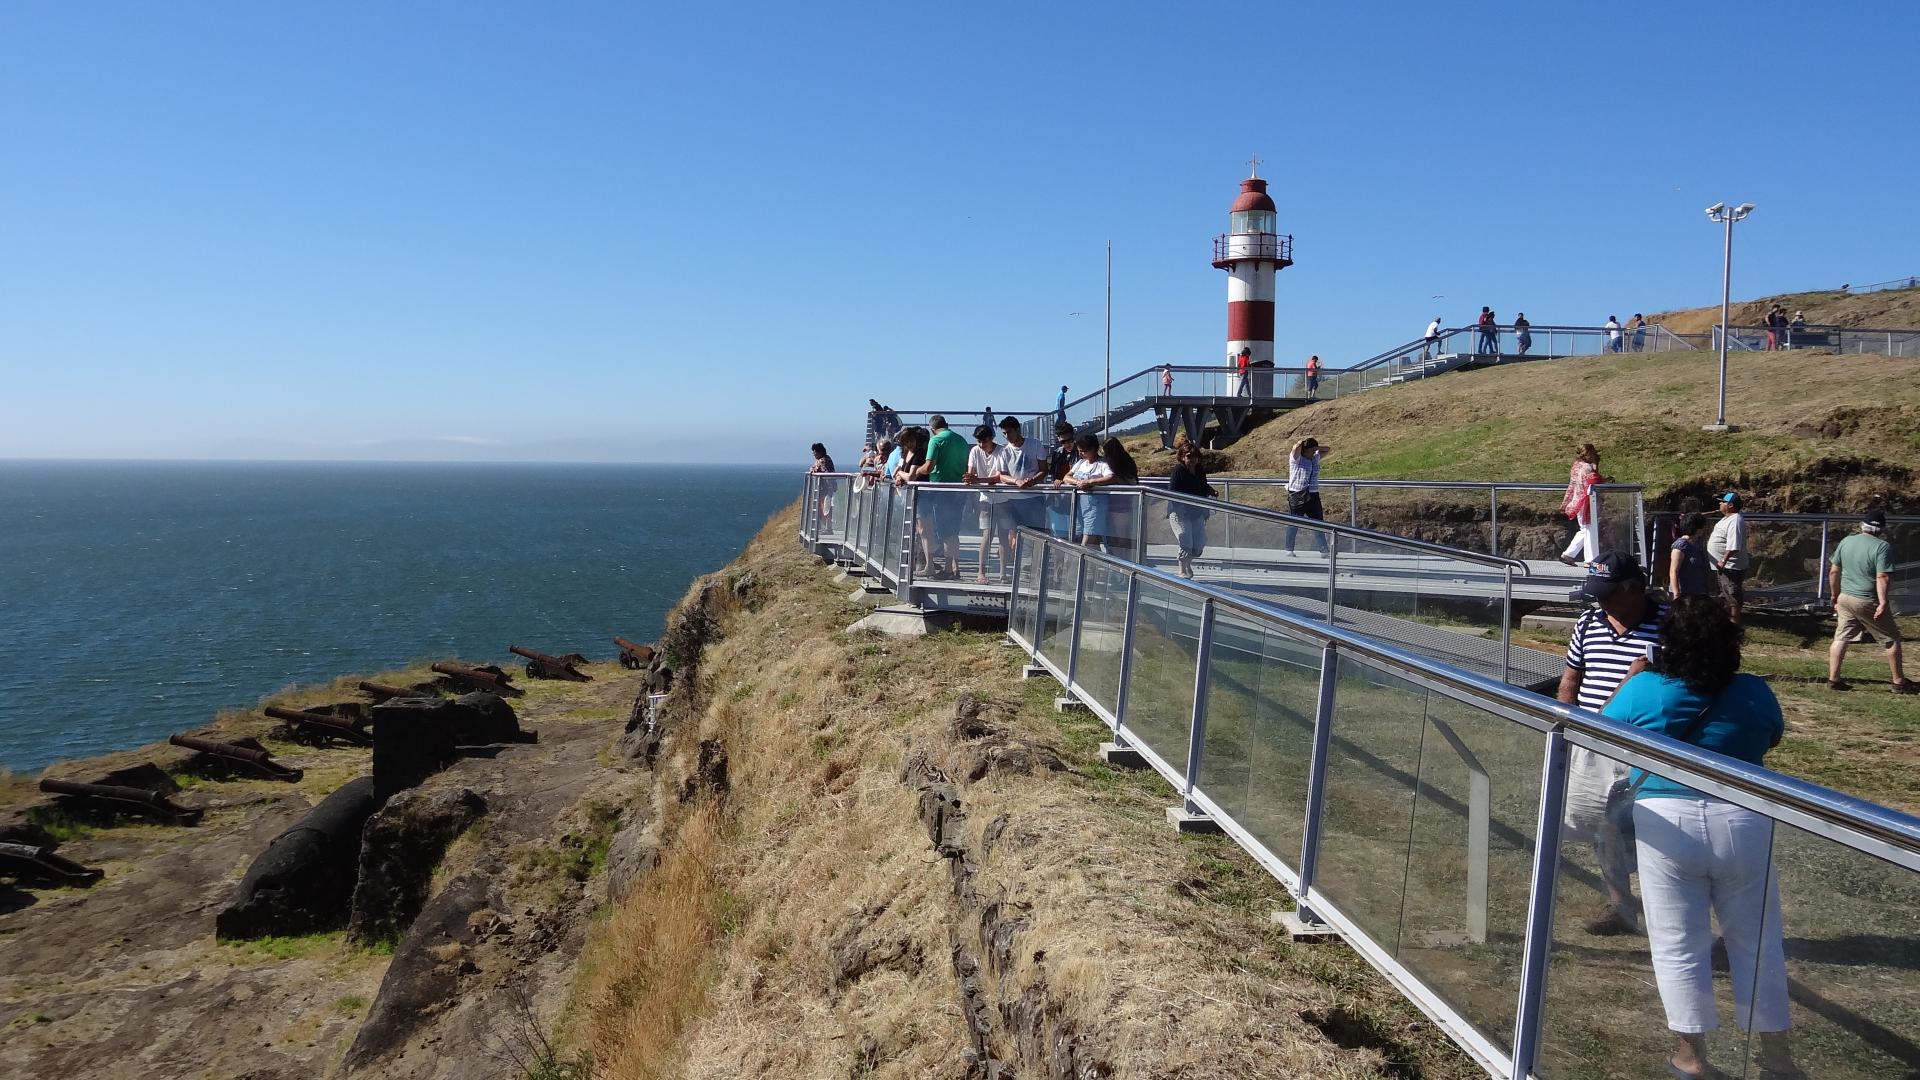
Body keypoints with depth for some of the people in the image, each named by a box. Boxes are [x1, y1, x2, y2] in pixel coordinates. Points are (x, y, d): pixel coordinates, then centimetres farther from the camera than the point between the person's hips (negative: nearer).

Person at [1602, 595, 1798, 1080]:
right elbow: (1772, 738, 16)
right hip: (1743, 825, 2)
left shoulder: (1644, 690, -11)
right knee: (1757, 943, 16)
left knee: (1678, 946, 9)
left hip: (1667, 826, -2)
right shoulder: (1754, 693, -5)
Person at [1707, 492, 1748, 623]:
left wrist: (1723, 561, -31)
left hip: (1731, 566, -11)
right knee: (1726, 594, 20)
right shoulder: (1727, 519, 12)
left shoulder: (1735, 521, -21)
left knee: (1733, 597, -4)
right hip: (1723, 565, 11)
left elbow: (1733, 546, -29)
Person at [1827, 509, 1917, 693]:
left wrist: (1835, 595, 18)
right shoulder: (1883, 547, -13)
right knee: (1892, 640, 10)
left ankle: (1833, 679, 5)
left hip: (1845, 599, 5)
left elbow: (1834, 571, 8)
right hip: (1868, 602, -5)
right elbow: (1883, 577, -20)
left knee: (1841, 638, 8)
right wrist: (1883, 602, -21)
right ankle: (1899, 682, 16)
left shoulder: (1846, 542, 4)